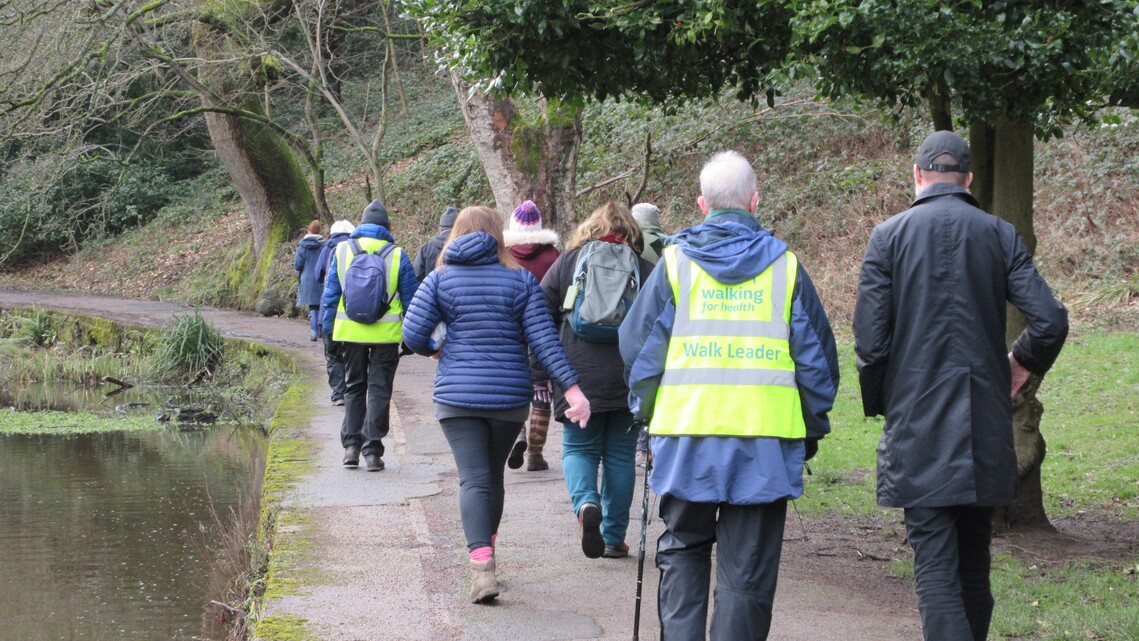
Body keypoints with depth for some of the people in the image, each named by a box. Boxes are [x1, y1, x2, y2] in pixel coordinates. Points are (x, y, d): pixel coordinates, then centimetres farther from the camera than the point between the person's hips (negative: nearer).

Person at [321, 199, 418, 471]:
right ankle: (372, 449, -1)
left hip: (350, 330, 2)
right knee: (379, 390, 3)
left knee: (353, 387, 15)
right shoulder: (397, 256, -2)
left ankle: (351, 444, 7)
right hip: (386, 334, -2)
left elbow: (330, 294, 5)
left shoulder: (341, 251, 2)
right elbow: (411, 299, 2)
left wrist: (328, 329, 11)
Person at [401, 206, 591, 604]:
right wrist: (572, 389, -8)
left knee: (473, 478, -6)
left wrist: (435, 351, 17)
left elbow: (413, 335, -5)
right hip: (509, 395, 2)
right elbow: (544, 340, -6)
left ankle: (481, 564, -23)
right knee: (494, 474, 18)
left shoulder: (440, 279, 0)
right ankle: (487, 550, 30)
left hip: (457, 393, -1)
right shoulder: (520, 280, 1)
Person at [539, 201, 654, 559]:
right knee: (620, 455, 10)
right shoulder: (643, 268, 4)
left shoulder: (569, 261, 4)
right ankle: (613, 537, 11)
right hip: (628, 379, 1)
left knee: (579, 448, 10)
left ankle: (586, 502, -19)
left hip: (579, 377, -1)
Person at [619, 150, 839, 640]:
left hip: (685, 437, 1)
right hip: (765, 440, -1)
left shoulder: (675, 261, 3)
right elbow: (816, 355, 7)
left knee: (682, 553, 15)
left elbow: (638, 345, 6)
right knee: (747, 569, 4)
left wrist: (646, 413, 17)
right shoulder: (784, 265, 4)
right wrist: (813, 427, 17)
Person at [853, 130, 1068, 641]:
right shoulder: (999, 235, 2)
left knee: (935, 567, -6)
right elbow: (1050, 321, -7)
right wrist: (1021, 363, 13)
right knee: (974, 564, 16)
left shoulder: (890, 236, -3)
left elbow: (870, 339, -8)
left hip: (917, 430, -3)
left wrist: (879, 404, 8)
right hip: (985, 429, 3)